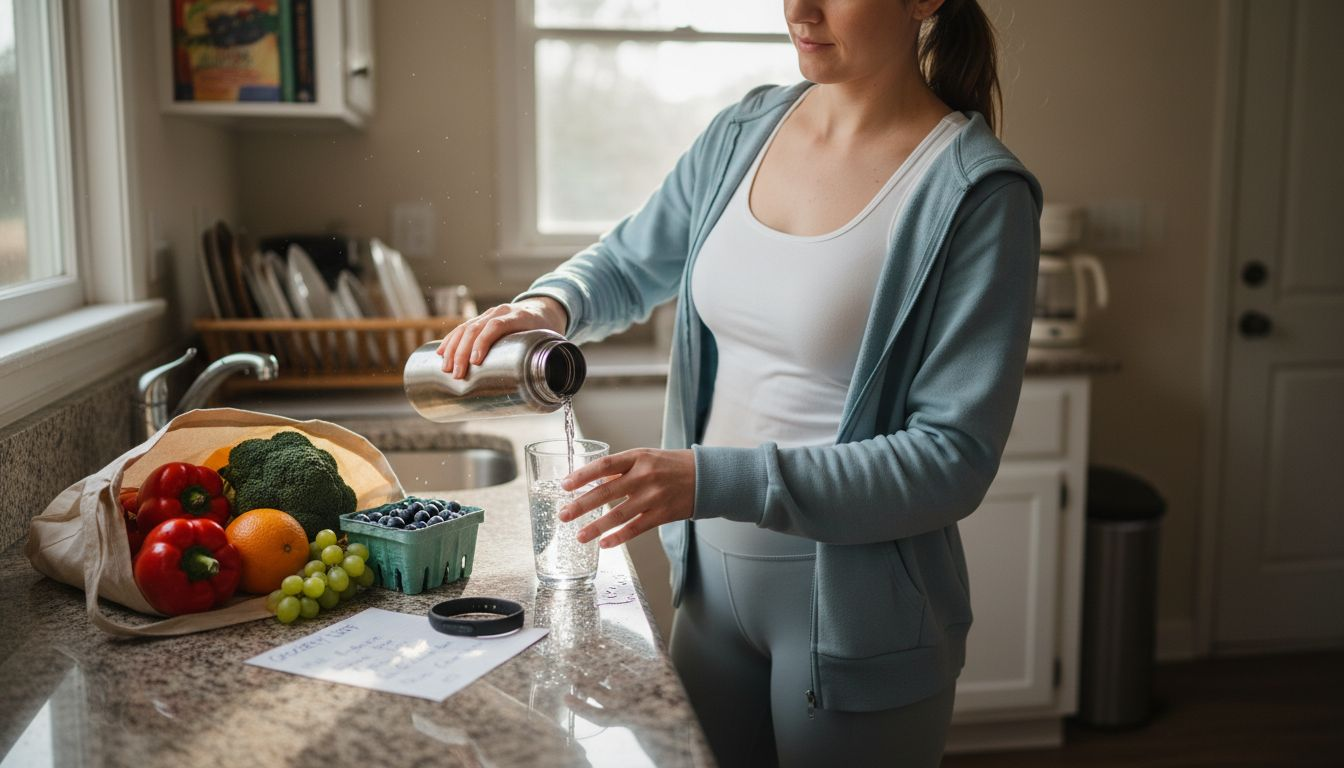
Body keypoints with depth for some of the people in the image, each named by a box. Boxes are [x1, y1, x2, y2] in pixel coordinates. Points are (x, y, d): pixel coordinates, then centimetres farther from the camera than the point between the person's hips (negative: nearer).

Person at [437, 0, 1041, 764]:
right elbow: (628, 264, 15)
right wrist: (550, 304, -8)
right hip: (715, 579, 5)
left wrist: (716, 481, -27)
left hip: (856, 612, -5)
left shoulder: (975, 193, -16)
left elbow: (953, 458, -19)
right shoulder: (748, 129, 1)